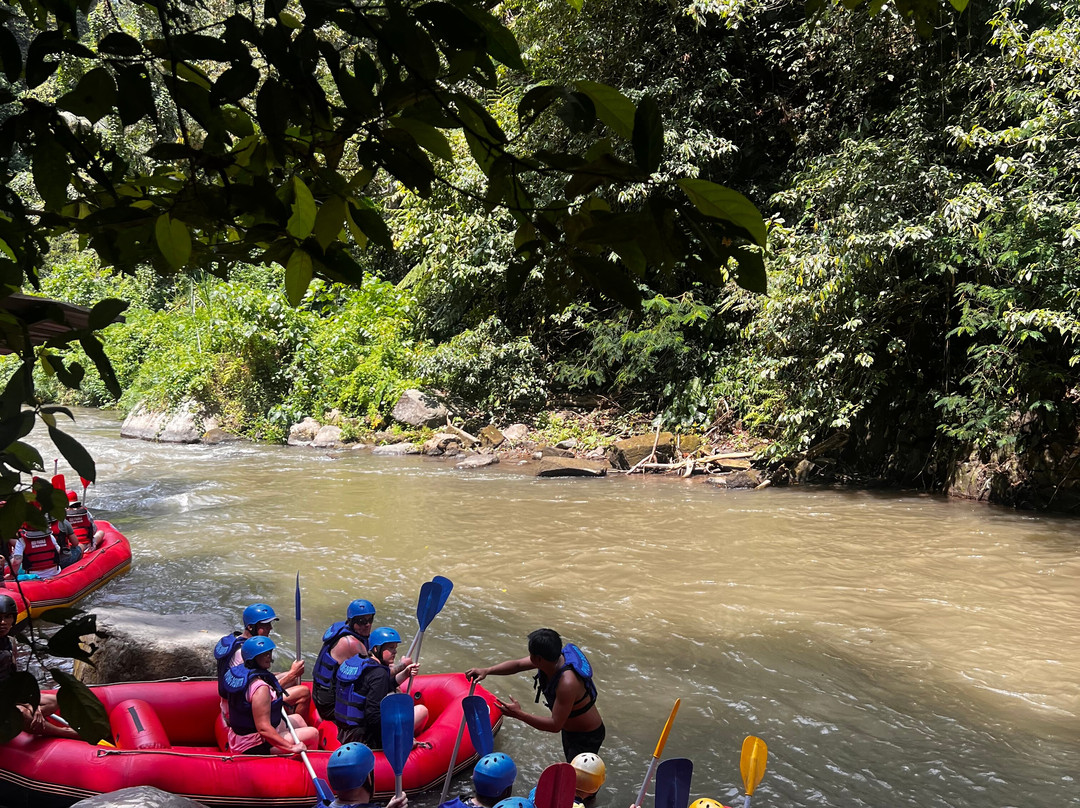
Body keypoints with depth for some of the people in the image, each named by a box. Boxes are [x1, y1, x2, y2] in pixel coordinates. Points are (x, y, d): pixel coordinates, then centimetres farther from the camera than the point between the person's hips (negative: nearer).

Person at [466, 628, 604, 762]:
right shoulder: (551, 658, -16)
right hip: (569, 731, 9)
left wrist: (519, 714, -32)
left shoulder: (567, 683, -41)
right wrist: (486, 671, -16)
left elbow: (555, 725, -35)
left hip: (587, 737, -9)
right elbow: (518, 664, -3)